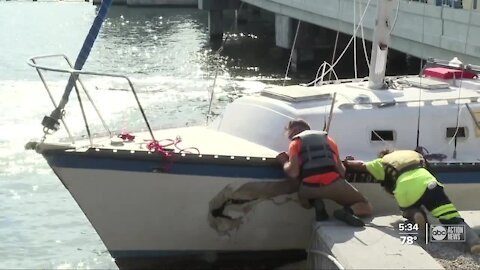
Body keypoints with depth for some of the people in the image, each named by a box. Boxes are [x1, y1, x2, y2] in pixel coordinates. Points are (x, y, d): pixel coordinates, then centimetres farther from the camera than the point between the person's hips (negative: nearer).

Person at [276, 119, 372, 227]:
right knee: (366, 208, 18)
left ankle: (316, 204, 3)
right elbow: (342, 171, 22)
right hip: (333, 183, 1)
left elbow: (293, 173, 0)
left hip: (309, 187, 0)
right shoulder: (328, 139, 27)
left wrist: (284, 161, 20)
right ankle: (348, 211, -15)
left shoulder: (295, 143, 16)